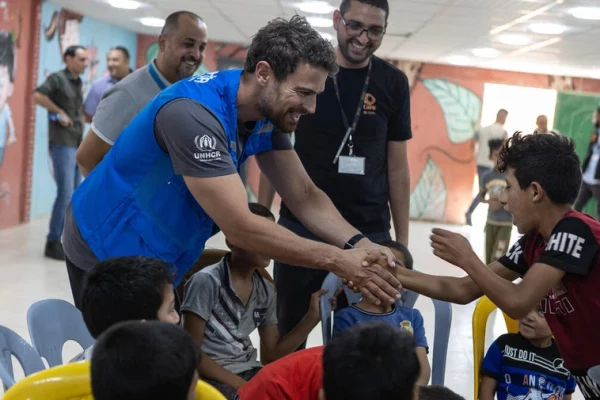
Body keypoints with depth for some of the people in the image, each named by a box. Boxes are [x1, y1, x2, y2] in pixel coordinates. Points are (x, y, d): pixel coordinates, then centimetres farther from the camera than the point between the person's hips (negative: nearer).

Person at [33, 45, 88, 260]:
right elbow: (37, 96, -24)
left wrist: (80, 120, 11)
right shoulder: (57, 78, -8)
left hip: (77, 145, 8)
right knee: (65, 194, -10)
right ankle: (53, 243, -2)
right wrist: (58, 112, -17)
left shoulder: (78, 83, 15)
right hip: (62, 144, -8)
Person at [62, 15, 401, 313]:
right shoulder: (194, 114, -33)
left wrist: (359, 244, -23)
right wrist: (337, 260, -31)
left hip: (159, 259, 8)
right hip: (109, 250, -8)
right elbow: (240, 228, -34)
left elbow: (305, 196, -6)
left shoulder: (267, 113, -6)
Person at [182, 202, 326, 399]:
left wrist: (312, 317, -2)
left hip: (250, 372, 6)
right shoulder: (207, 282, -12)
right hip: (212, 377, -6)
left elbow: (271, 355, 7)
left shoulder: (266, 290, 7)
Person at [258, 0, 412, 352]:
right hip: (300, 229, 0)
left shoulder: (393, 83, 1)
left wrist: (402, 240, 4)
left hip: (369, 235, 1)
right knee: (289, 334, 11)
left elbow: (397, 164, 5)